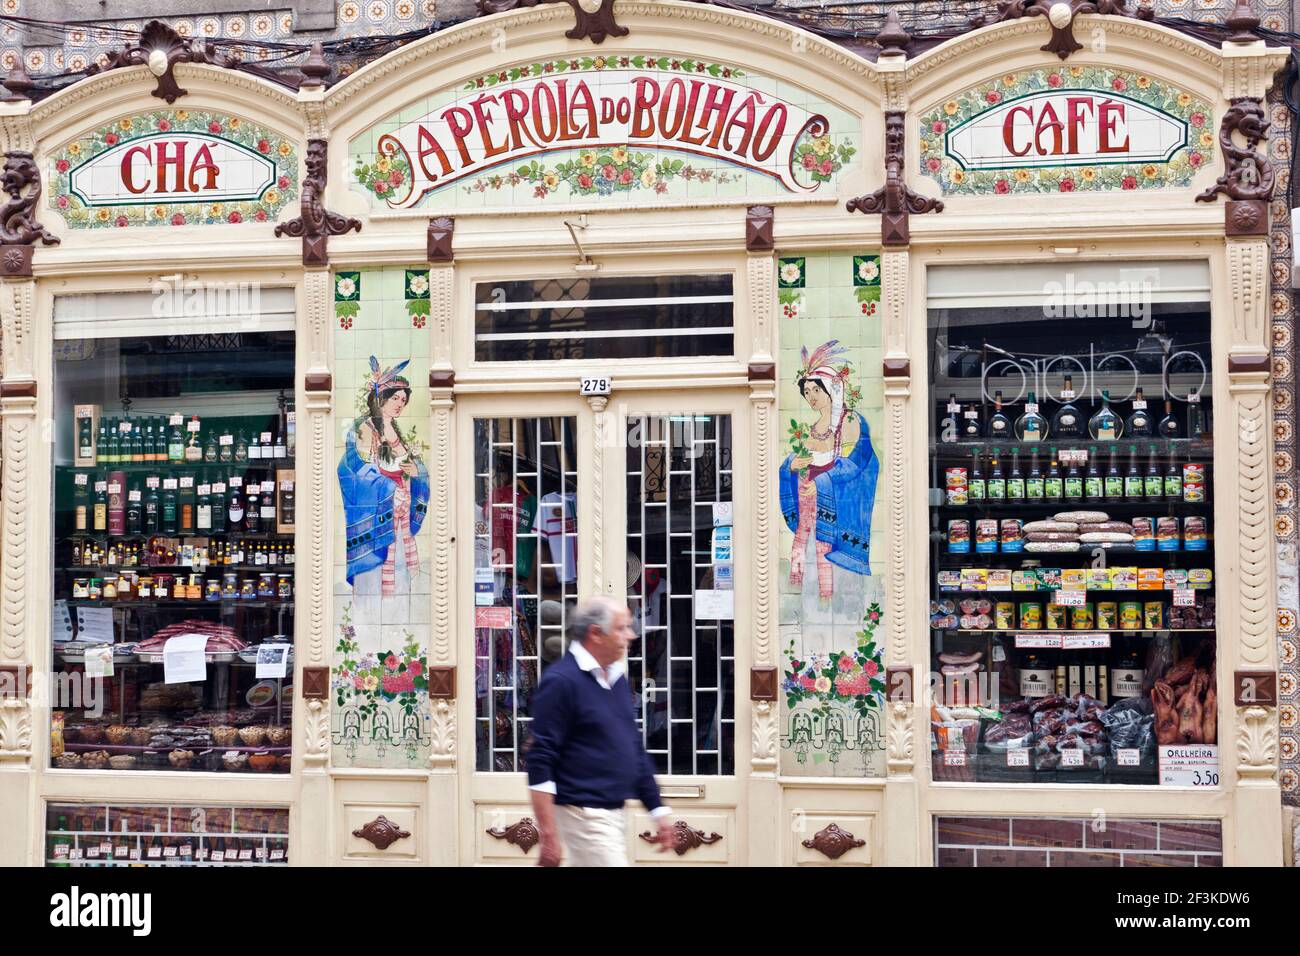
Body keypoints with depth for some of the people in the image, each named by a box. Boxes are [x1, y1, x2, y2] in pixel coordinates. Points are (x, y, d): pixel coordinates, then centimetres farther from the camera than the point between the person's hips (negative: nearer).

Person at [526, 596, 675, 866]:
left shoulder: (617, 677, 13)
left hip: (614, 813, 8)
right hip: (584, 814, -8)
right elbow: (540, 763, -16)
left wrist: (658, 810, 17)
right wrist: (548, 835, -20)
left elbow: (636, 749, 21)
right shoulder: (561, 680, -13)